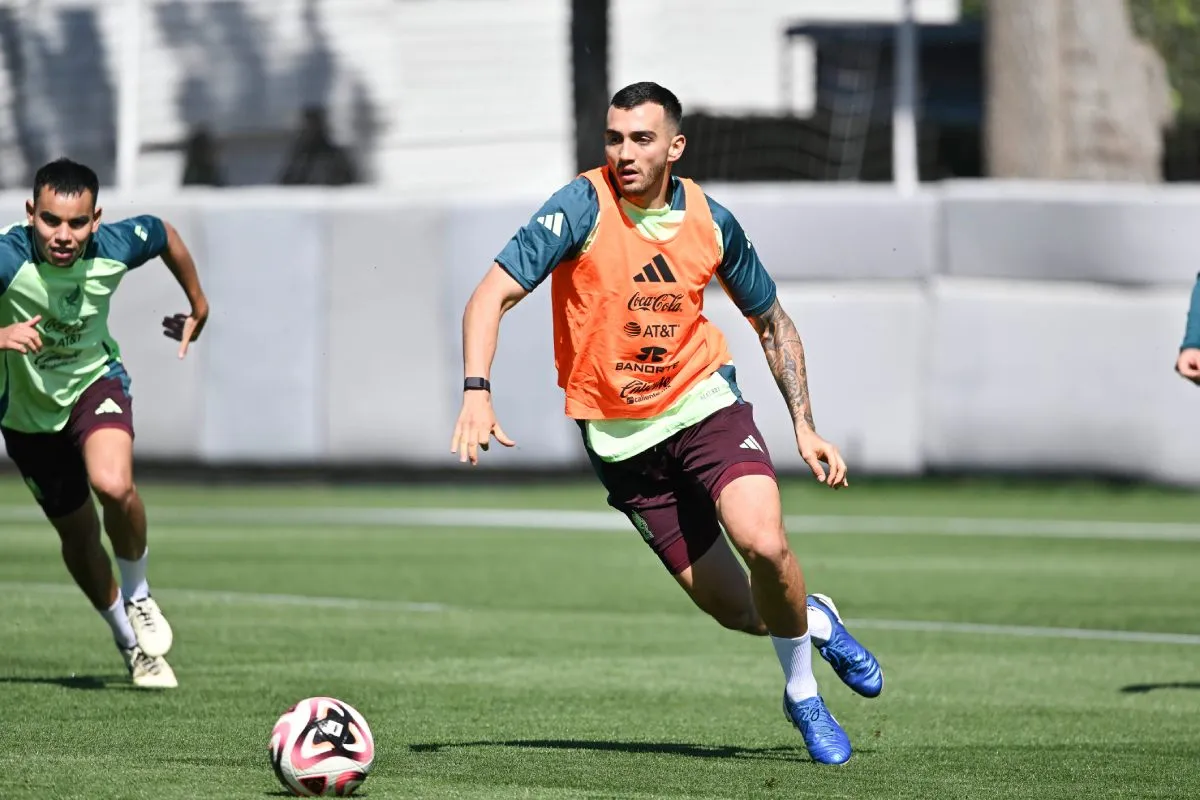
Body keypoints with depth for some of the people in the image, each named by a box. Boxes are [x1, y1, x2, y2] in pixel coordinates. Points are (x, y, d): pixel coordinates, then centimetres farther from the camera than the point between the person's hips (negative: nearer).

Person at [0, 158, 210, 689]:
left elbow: (164, 234, 4)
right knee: (78, 534, 13)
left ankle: (137, 597, -1)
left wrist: (198, 306, 16)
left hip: (94, 382, 0)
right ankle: (130, 642, 38)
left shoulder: (114, 247, -21)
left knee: (113, 486, -30)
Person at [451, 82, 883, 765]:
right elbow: (491, 297, -20)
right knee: (735, 610, -2)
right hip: (621, 435, -1)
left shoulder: (711, 222, -5)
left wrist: (805, 427, 4)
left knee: (764, 543, -24)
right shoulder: (582, 208, -15)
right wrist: (477, 393, -36)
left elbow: (772, 322, 11)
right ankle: (813, 619, 34)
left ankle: (802, 691, 3)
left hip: (705, 402, 1)